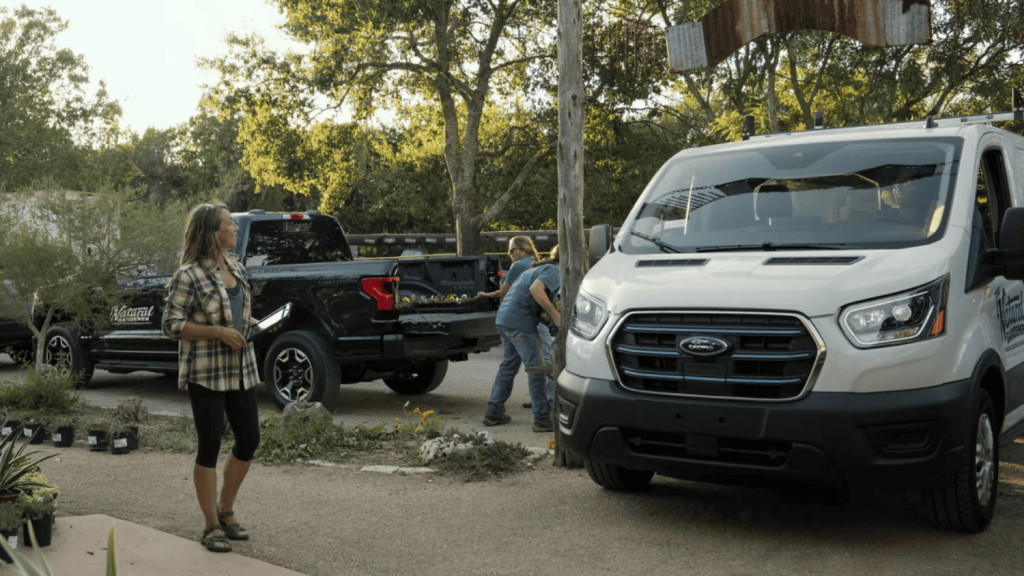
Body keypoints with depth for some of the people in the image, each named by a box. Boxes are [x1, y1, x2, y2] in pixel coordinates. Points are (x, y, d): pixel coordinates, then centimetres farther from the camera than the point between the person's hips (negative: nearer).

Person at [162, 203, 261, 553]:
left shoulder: (236, 267, 10)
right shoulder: (189, 276, -12)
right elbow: (171, 326, -12)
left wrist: (254, 324, 4)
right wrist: (218, 331, -20)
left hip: (240, 368, 7)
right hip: (205, 372, -7)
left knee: (249, 441, 9)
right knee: (210, 447, -1)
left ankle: (225, 510, 28)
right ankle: (212, 527, 12)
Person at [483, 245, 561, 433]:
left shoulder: (538, 269, 25)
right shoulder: (553, 271, -4)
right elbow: (535, 289, -24)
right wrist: (554, 314, -22)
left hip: (504, 319, 10)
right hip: (520, 321, -10)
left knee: (507, 366, 16)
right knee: (535, 369, -6)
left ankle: (494, 412, 20)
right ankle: (542, 418, -6)